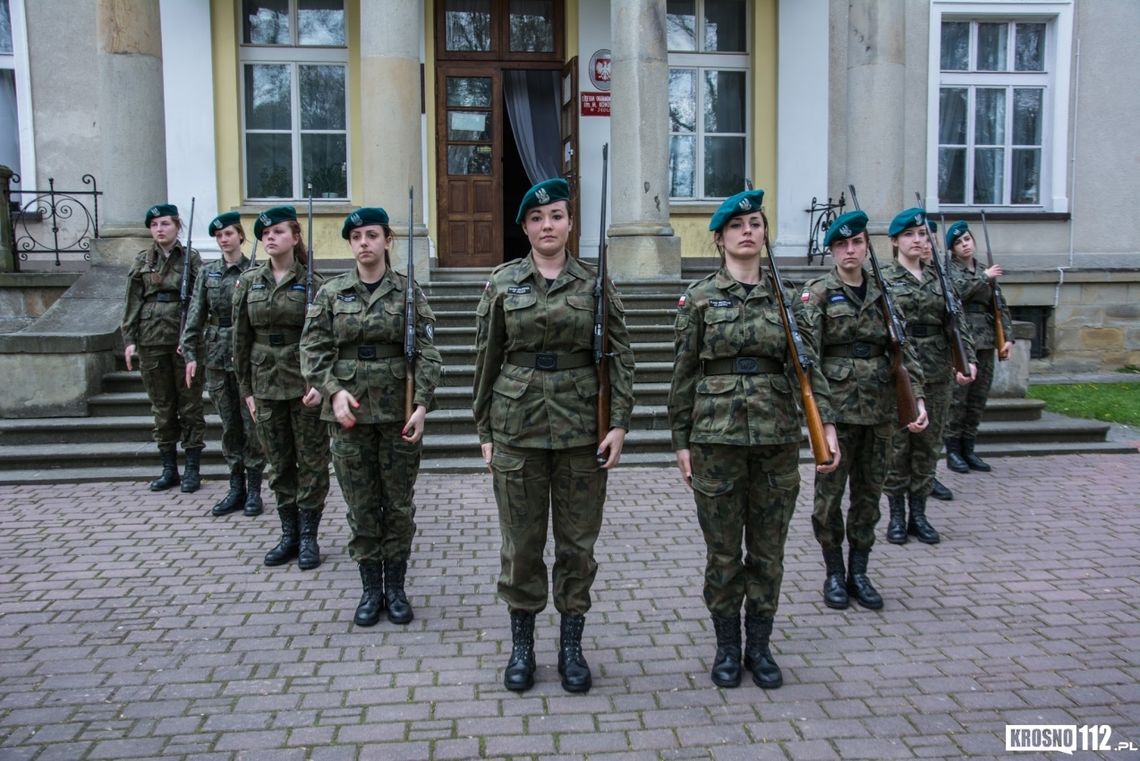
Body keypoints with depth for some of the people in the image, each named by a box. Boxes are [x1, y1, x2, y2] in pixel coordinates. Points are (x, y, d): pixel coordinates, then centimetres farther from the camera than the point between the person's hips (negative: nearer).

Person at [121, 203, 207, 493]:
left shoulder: (191, 258, 1)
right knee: (162, 407, 9)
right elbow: (132, 303, 8)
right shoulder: (142, 261, 9)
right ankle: (169, 469, 19)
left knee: (190, 406, 3)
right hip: (152, 341, 3)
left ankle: (192, 469, 11)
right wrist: (129, 339, 0)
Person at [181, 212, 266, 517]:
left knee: (251, 424, 1)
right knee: (229, 425, 10)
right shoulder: (208, 273, 8)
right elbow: (195, 316, 6)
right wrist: (190, 353, -1)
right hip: (218, 357, 4)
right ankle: (236, 489, 19)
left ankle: (253, 490, 12)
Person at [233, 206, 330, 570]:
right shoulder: (249, 281, 5)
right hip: (266, 384, 4)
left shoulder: (312, 283, -5)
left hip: (304, 384, -3)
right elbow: (241, 338, 8)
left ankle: (309, 537, 16)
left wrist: (321, 384, -16)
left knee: (311, 461, 4)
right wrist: (246, 389, 6)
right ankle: (289, 534, 24)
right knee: (279, 463, 11)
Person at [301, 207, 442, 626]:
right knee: (361, 505, 7)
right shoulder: (331, 292, 3)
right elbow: (313, 349, 0)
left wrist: (421, 404, -13)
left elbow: (427, 353, -4)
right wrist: (334, 390, -14)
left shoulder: (408, 291, -1)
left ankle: (395, 587, 22)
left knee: (398, 503, 7)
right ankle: (371, 588, 22)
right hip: (349, 412, 1)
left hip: (399, 411, -1)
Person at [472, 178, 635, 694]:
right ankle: (522, 646, 25)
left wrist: (620, 423, -7)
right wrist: (485, 432, 4)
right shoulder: (503, 282, 3)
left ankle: (571, 646, 24)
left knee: (578, 541, 8)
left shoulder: (595, 283, 3)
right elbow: (487, 360, 6)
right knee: (521, 542, 8)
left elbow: (620, 355, 1)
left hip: (581, 428, 0)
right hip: (517, 427, 0)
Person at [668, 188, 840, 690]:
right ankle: (727, 647, 23)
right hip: (717, 437, -2)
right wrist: (682, 442, -1)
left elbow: (807, 366, 4)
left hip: (777, 438, 2)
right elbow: (684, 375, 2)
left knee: (768, 551, 10)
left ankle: (759, 645, 25)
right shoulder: (700, 298, 0)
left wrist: (827, 425, -6)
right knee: (723, 552, 7)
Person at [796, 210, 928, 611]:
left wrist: (917, 397, -3)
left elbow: (903, 349, 8)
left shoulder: (881, 292, 9)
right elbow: (807, 350, -14)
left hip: (879, 406, 4)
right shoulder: (818, 292, -4)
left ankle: (859, 572, 23)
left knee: (869, 492, 11)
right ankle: (834, 573, 19)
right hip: (836, 405, -4)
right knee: (830, 494, 3)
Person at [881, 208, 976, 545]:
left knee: (928, 446, 9)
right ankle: (897, 515, 15)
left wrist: (967, 359, -5)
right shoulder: (882, 279, -2)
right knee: (896, 446, 3)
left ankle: (918, 514, 20)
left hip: (936, 375, 4)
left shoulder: (939, 279, 10)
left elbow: (957, 324, 7)